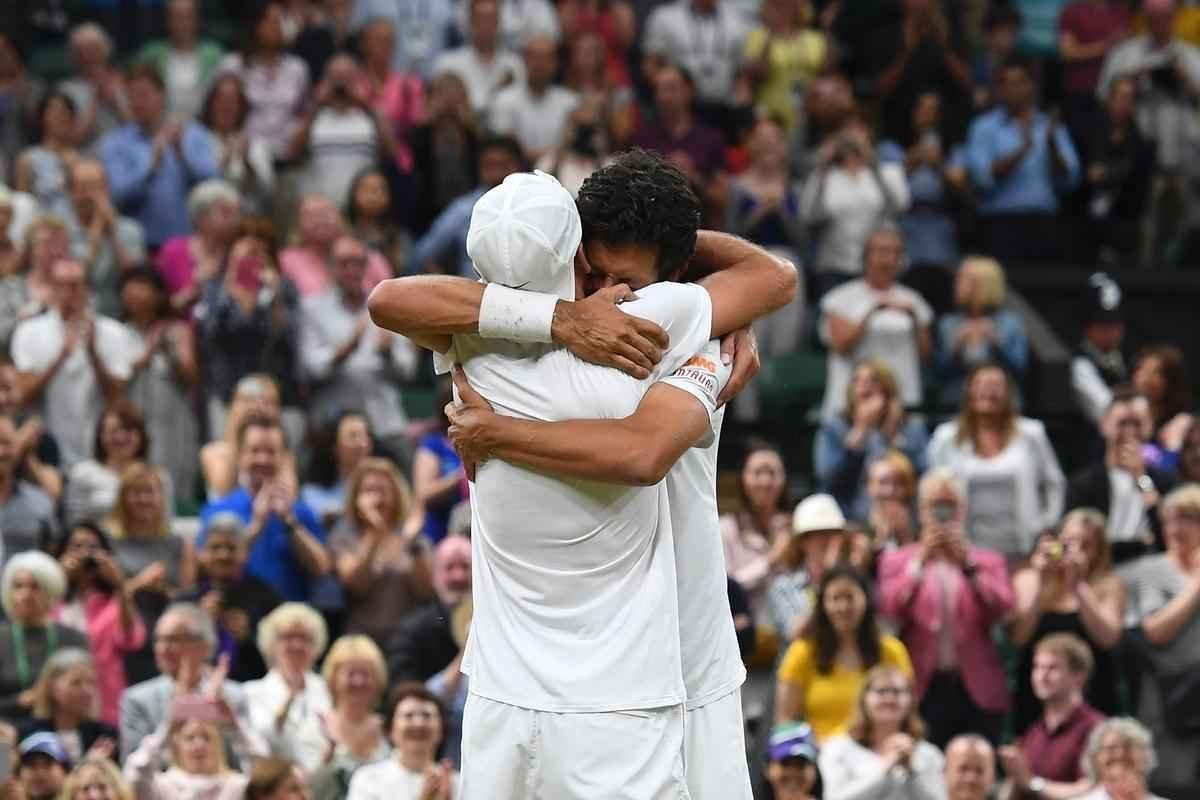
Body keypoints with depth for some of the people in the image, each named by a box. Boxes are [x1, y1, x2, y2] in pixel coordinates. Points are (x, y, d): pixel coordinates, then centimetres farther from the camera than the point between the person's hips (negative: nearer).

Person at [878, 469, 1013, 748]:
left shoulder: (988, 562, 12)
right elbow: (891, 610, -6)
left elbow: (1001, 609, -5)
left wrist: (968, 564, -13)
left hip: (976, 692, 1)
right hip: (923, 690, -1)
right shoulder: (897, 561, 10)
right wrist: (919, 562, -13)